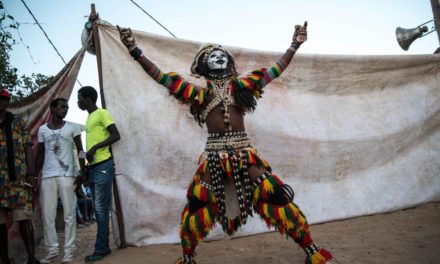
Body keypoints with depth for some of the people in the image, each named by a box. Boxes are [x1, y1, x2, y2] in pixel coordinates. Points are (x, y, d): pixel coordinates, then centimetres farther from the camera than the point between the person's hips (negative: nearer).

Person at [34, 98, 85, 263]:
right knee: (47, 214, 2)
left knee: (69, 214, -2)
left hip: (67, 175, -2)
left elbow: (80, 151, 4)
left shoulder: (72, 127, 4)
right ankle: (52, 250, 11)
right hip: (47, 176, 2)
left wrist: (81, 173, -4)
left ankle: (69, 250, 4)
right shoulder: (42, 129, 10)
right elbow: (40, 154, 14)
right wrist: (36, 177, 7)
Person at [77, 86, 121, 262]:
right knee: (98, 208, 10)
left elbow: (116, 135, -13)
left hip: (103, 166, -9)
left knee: (101, 208, -7)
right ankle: (104, 246, 16)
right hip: (93, 167, 9)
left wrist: (95, 148, -18)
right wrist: (87, 167, 19)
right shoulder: (89, 117, 21)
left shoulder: (102, 113, -5)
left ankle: (101, 249, -3)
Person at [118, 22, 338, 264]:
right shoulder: (199, 90, 9)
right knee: (197, 203, -1)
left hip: (245, 151, 1)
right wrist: (135, 52, -4)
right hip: (214, 153, -1)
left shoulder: (240, 85, 14)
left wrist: (294, 45, 17)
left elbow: (274, 70, 17)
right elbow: (163, 77, 3)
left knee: (277, 196, -3)